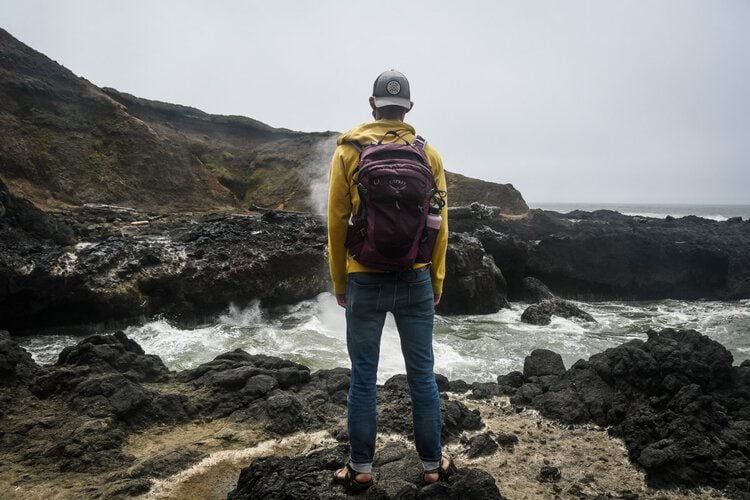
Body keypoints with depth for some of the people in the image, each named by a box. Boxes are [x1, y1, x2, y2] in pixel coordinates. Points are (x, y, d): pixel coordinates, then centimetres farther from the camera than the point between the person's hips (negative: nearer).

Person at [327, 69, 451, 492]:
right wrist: (437, 282, 12)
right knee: (422, 374, 12)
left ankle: (361, 469, 21)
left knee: (364, 377, 10)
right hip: (416, 281, 1)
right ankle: (433, 464, 25)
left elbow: (337, 223, -2)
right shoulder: (428, 154, 1)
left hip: (365, 282, -1)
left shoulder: (348, 151, -2)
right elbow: (439, 224, 2)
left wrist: (339, 283, 8)